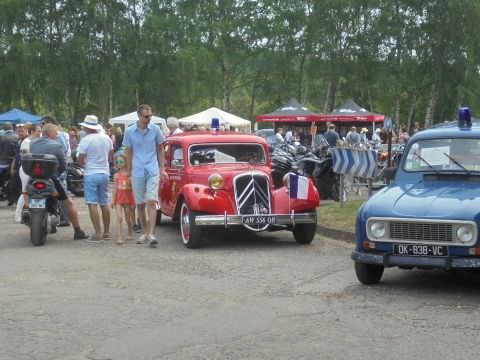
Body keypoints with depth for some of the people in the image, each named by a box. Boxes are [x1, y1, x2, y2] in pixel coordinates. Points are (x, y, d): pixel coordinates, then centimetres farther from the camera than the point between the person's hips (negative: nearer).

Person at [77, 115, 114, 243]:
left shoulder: (86, 140, -13)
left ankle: (98, 234, -8)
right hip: (105, 173, 6)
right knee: (105, 203, 14)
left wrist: (86, 163, 9)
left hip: (91, 175, -6)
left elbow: (80, 161, -11)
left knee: (92, 204, -5)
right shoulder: (106, 138, 5)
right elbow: (111, 157, 14)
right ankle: (106, 232, 19)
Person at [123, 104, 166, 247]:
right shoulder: (130, 131, 0)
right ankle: (145, 232, 22)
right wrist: (129, 171, 10)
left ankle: (151, 234, -15)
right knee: (140, 204, 9)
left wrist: (162, 168, 7)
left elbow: (160, 149, 10)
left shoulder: (155, 129, 0)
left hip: (152, 171, -1)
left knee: (151, 202, -11)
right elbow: (128, 152, 9)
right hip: (137, 172, 1)